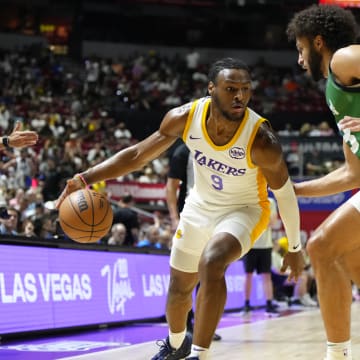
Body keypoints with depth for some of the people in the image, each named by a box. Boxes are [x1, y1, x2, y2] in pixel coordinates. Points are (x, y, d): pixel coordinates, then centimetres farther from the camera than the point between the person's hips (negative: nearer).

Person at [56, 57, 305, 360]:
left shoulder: (261, 139, -31)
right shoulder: (185, 118, -23)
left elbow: (284, 191, -15)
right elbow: (137, 155, -11)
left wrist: (295, 248, -5)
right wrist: (85, 179, -22)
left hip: (244, 209, -4)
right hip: (200, 205, 4)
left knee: (211, 263, -34)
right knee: (179, 286, 17)